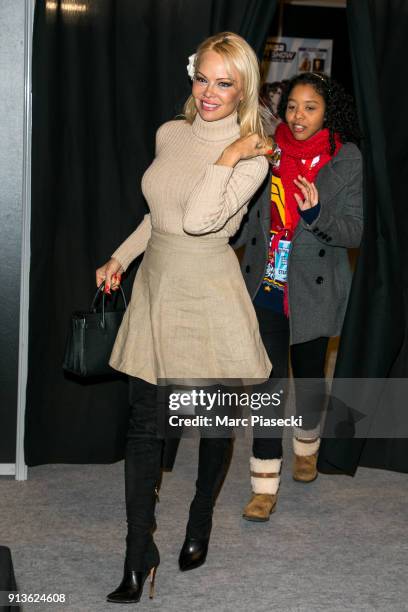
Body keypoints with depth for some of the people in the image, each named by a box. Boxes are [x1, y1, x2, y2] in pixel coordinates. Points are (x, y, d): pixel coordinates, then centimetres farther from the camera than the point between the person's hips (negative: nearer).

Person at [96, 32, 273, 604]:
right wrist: (120, 258, 15)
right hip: (156, 286, 5)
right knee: (144, 423, 3)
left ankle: (201, 521, 36)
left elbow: (199, 219, -26)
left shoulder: (252, 158, -11)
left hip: (209, 299, -4)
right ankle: (138, 554, 9)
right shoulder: (170, 134, 6)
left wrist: (231, 152, -22)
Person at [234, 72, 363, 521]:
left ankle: (307, 446, 44)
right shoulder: (267, 151, 0)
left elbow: (354, 232, -8)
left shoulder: (347, 160, -6)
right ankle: (265, 486, 2)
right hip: (266, 286, 1)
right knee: (269, 379, -4)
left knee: (309, 374, 14)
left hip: (313, 292, -1)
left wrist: (316, 213, -25)